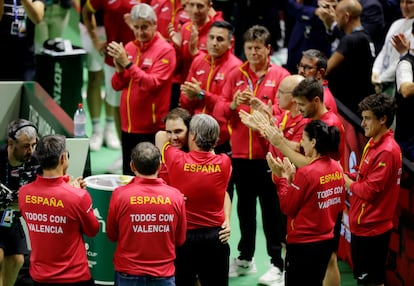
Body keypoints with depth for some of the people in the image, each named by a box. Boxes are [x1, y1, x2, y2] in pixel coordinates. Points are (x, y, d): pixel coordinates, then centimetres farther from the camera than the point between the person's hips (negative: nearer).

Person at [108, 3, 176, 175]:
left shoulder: (165, 50, -10)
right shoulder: (129, 48, 9)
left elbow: (152, 84, -21)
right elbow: (117, 85, 9)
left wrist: (128, 63, -22)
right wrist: (120, 70, -11)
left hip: (152, 130, -7)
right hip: (129, 126, 7)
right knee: (128, 175, 14)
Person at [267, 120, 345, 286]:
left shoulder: (306, 172, -21)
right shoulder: (336, 168, 1)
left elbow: (287, 208, -14)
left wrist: (282, 178, -5)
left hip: (303, 244, -8)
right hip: (327, 240, 8)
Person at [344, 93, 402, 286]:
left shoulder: (386, 151, -21)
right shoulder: (374, 144, 9)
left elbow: (369, 191, -23)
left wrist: (346, 181, -8)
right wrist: (345, 175, -2)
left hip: (371, 228, -9)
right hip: (363, 225, 9)